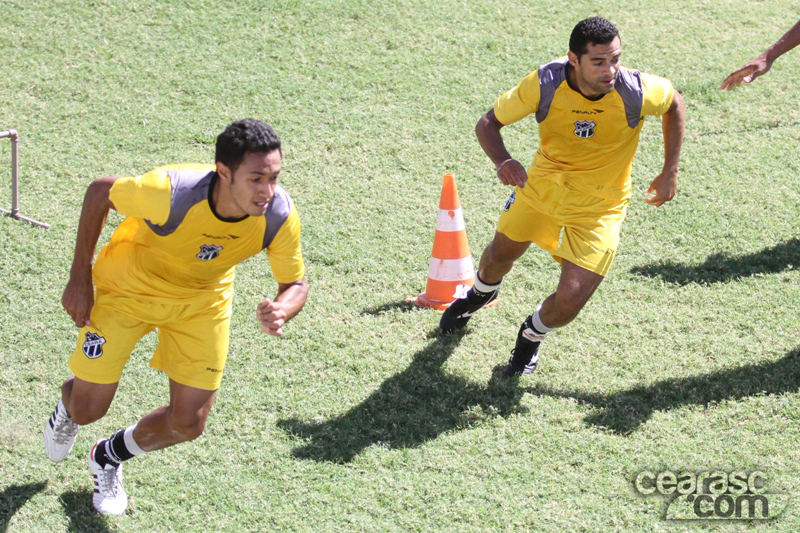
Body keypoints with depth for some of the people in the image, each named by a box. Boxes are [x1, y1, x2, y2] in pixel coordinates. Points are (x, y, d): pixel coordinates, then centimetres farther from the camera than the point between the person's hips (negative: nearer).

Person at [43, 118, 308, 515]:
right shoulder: (170, 192, -39)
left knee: (188, 423, 1)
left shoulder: (279, 216, -29)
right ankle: (67, 409, 41)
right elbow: (99, 192, -20)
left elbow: (296, 283, -13)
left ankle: (108, 458, 33)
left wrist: (280, 312, -38)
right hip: (126, 289, -3)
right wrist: (80, 278, -16)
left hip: (203, 301, 3)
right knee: (88, 409, -1)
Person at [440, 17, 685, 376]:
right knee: (501, 253, 24)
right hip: (542, 185, 2)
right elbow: (489, 123, -16)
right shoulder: (545, 84, -28)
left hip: (599, 207, -2)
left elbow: (674, 103, -5)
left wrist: (670, 172, -4)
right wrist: (503, 161, -37)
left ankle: (533, 334, 25)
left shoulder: (638, 92, -29)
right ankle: (480, 293, 63)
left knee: (570, 301, -13)